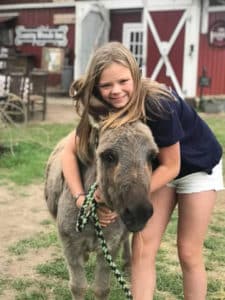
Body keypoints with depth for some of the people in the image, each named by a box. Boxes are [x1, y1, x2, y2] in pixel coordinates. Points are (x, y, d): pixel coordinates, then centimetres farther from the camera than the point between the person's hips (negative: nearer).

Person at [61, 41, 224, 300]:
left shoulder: (158, 104, -35)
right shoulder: (101, 109, -19)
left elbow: (171, 167, -27)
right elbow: (70, 151, -14)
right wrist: (80, 196, -28)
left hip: (198, 167, -4)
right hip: (159, 167, 5)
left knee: (188, 252, 2)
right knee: (142, 247, -4)